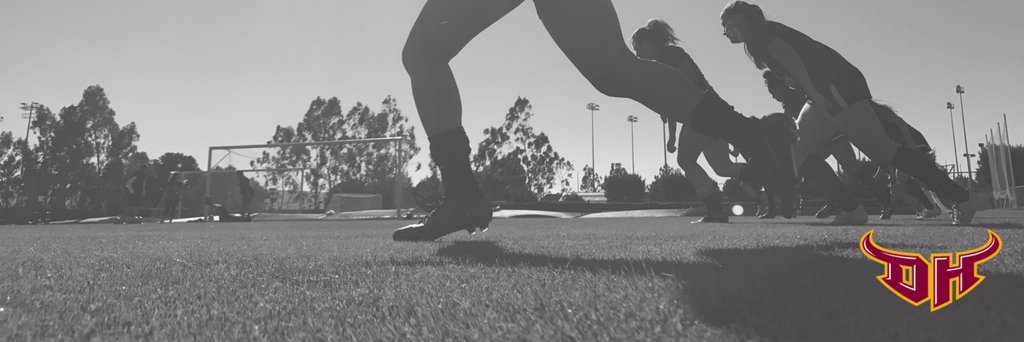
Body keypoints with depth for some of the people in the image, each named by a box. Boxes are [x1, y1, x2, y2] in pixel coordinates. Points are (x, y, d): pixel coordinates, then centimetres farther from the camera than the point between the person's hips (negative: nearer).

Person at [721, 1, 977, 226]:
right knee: (797, 152, 5)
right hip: (825, 96, 10)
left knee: (883, 151, -13)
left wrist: (812, 92, -25)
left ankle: (962, 199, -8)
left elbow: (788, 56, -19)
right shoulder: (760, 41, 25)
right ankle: (852, 210, 1)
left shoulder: (762, 33, -2)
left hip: (836, 88, -10)